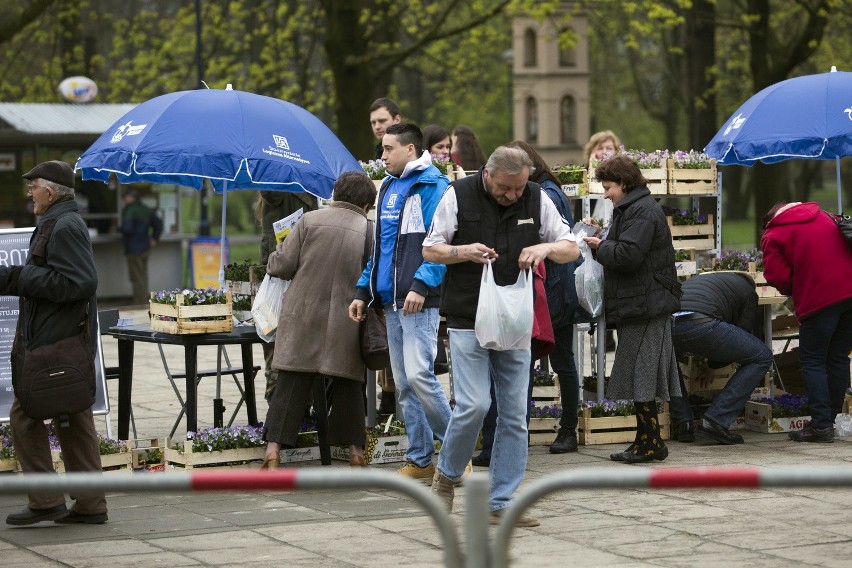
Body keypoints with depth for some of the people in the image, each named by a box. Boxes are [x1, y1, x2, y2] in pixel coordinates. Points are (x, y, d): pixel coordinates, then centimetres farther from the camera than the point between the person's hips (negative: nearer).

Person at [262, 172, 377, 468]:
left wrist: (274, 260, 18)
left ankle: (273, 448, -3)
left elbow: (280, 266, -4)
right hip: (345, 325, 1)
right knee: (347, 386, 12)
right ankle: (355, 450, 13)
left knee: (291, 386, 2)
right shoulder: (370, 232, 2)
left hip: (304, 316, -1)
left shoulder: (311, 220, -3)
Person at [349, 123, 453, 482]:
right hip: (391, 302, 9)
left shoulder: (432, 187, -7)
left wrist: (421, 285, -24)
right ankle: (420, 460, 13)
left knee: (418, 375, -16)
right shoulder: (388, 187, 19)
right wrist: (363, 291, 18)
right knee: (403, 384, 8)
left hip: (419, 301, -9)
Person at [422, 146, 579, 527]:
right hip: (468, 320, -3)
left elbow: (572, 249, 9)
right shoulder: (458, 196, -4)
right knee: (474, 404, -14)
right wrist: (464, 252, -18)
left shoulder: (537, 200, 4)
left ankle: (501, 504, 9)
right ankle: (446, 474, 14)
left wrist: (546, 247, -14)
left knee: (514, 413, 2)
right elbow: (430, 250, 1)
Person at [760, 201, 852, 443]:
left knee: (812, 361, 3)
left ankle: (821, 425, -6)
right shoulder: (823, 217, 22)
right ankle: (829, 418, 18)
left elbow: (779, 278, -4)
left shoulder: (772, 237, 5)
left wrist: (794, 291, 17)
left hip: (820, 299, -6)